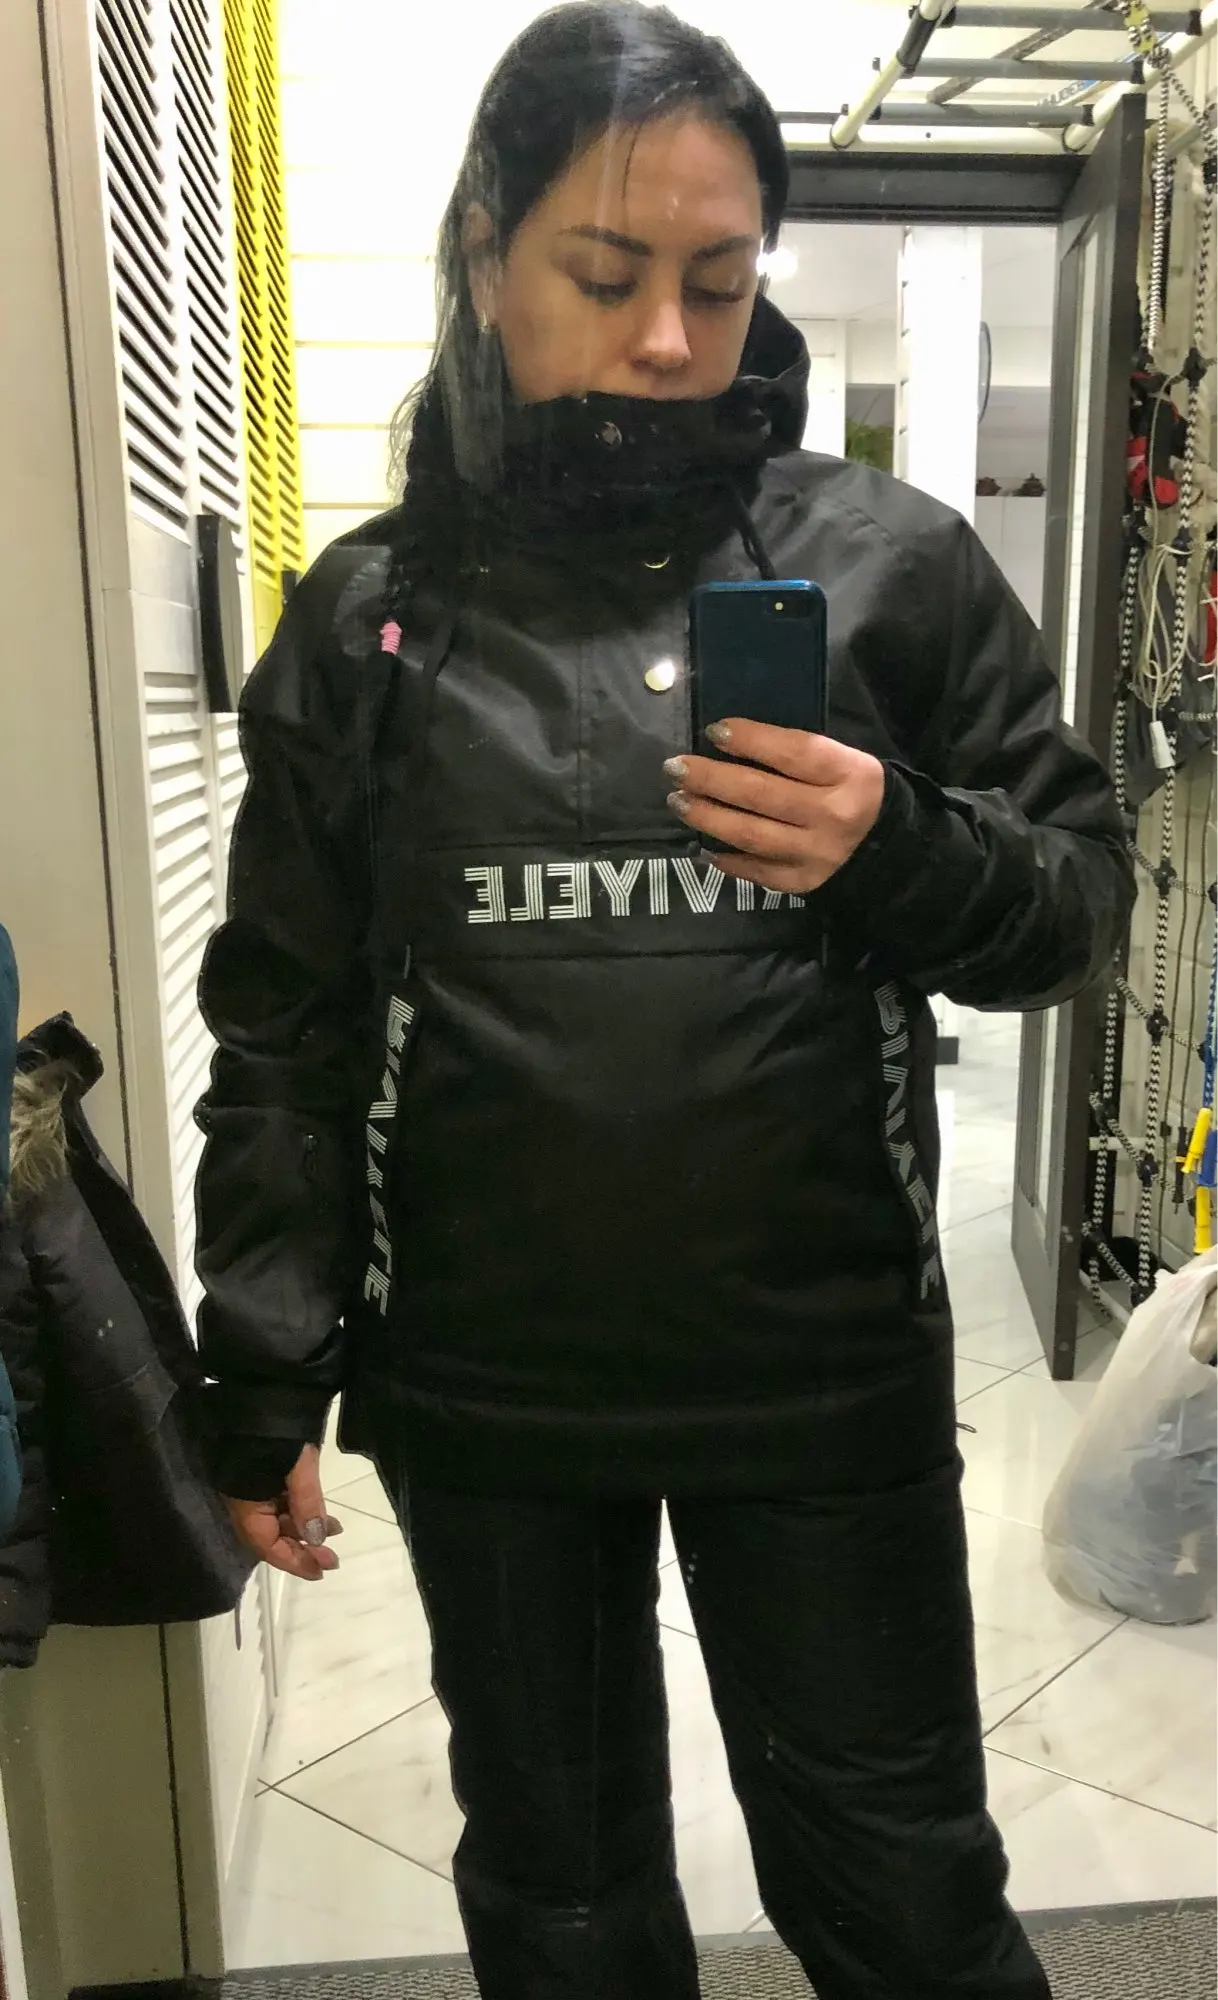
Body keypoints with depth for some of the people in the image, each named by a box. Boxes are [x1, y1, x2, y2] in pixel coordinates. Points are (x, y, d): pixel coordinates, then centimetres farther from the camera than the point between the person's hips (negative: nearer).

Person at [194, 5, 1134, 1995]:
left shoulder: (885, 561, -2)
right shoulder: (369, 613, 1)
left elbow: (1079, 898, 2)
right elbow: (286, 1027, 3)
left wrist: (898, 854, -19)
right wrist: (267, 1373, 0)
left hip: (829, 1380, -1)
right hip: (481, 1397, 2)